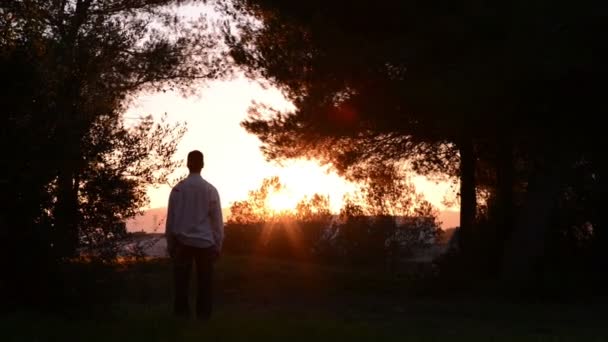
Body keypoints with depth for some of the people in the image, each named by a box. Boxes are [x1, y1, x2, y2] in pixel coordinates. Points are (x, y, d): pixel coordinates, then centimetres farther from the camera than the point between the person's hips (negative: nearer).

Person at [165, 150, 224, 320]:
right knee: (204, 280, 6)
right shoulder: (210, 189, -5)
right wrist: (218, 245, 7)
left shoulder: (178, 189, -3)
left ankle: (181, 313, 9)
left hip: (182, 241, 1)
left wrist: (170, 244, 11)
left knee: (181, 280, 8)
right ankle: (203, 314, 6)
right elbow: (217, 220, -1)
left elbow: (170, 218, 2)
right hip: (205, 241, -1)